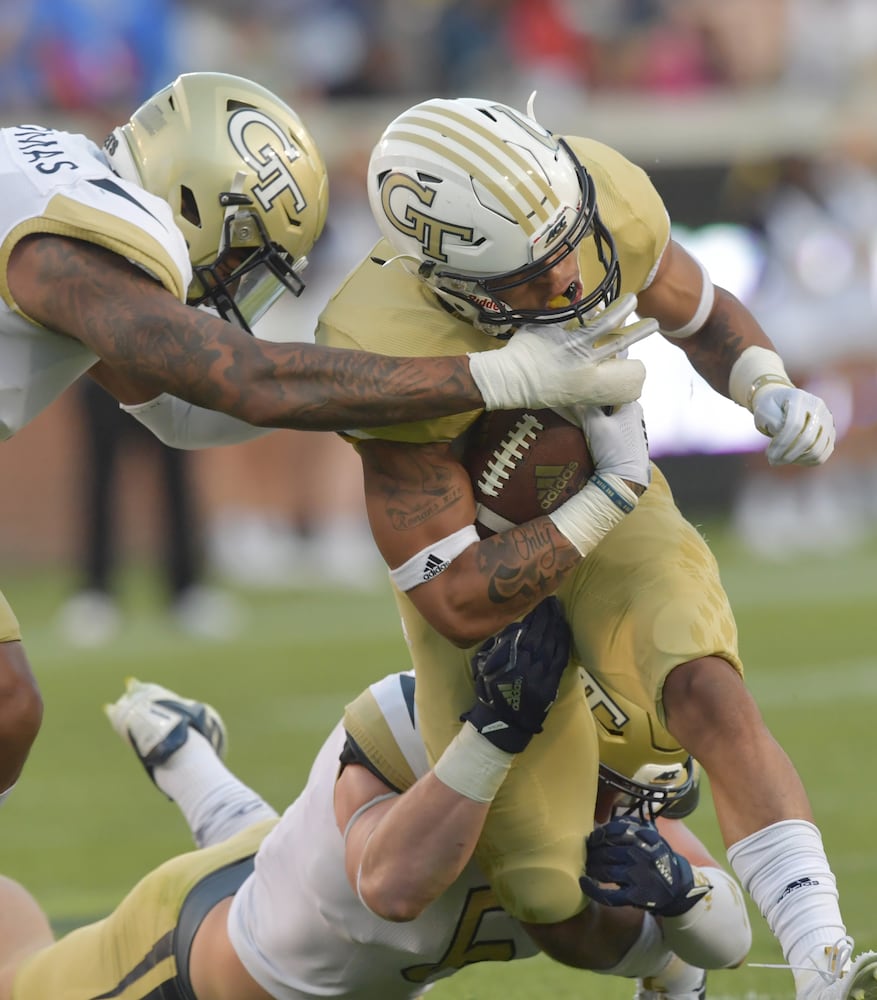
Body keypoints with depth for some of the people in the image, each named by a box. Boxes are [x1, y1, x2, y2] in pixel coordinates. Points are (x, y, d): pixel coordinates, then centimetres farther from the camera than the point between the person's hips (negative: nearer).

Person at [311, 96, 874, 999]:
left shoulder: (609, 199, -24)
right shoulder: (388, 357, -36)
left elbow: (701, 316, 1)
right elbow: (459, 605, -30)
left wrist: (769, 389, -20)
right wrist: (615, 491, -30)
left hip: (617, 516, 3)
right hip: (485, 557, -3)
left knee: (709, 696, -30)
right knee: (567, 919, -4)